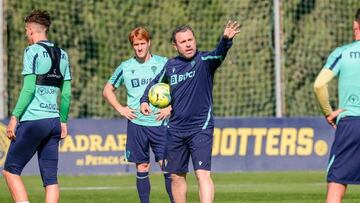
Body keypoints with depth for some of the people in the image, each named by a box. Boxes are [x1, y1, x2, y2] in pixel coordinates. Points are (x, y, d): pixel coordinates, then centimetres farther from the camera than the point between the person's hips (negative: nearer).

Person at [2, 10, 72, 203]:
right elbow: (66, 93, 14)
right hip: (54, 120, 7)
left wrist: (15, 117, -11)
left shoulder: (32, 51, -6)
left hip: (33, 120, -7)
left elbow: (29, 89, -13)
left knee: (11, 170, 2)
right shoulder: (62, 55, 14)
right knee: (50, 177, 5)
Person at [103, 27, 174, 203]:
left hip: (159, 123, -2)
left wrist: (170, 108, -5)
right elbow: (108, 90, 18)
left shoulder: (163, 63, 3)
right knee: (142, 168, 5)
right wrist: (120, 108, 5)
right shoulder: (126, 67, 7)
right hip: (136, 124, 2)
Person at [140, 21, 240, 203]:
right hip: (175, 130, 5)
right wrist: (144, 100, 8)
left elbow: (219, 54, -31)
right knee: (176, 177, 13)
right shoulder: (171, 65, 6)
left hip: (201, 128, -5)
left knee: (203, 174, -18)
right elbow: (155, 82, 25)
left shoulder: (204, 60, -8)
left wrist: (226, 40, -52)